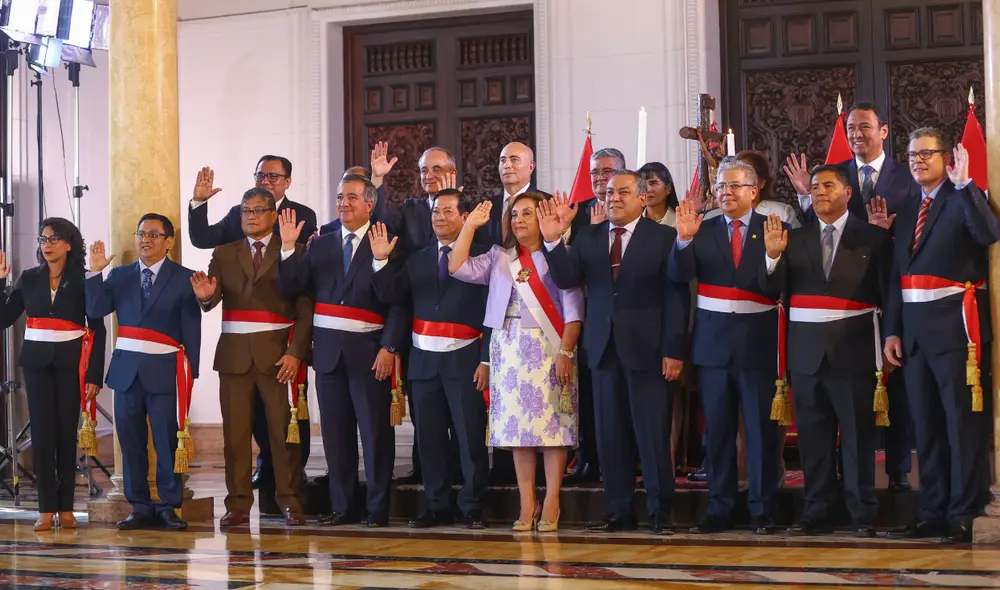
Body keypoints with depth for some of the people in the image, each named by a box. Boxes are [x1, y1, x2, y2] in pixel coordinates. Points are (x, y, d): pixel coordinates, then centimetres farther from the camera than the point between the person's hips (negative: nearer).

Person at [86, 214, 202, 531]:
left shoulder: (184, 278, 2)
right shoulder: (119, 275, 12)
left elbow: (192, 331, 0)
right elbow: (95, 310, 1)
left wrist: (190, 373, -4)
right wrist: (95, 273, -9)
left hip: (164, 370, -4)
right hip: (126, 370, 4)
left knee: (168, 442, -3)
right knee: (130, 441, 6)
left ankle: (169, 508, 6)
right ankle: (139, 508, 14)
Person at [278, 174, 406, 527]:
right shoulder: (320, 246, 13)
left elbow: (398, 302, -6)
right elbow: (290, 288, 6)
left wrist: (389, 347, -14)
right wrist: (288, 248, -7)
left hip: (369, 350, -5)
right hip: (328, 349, 5)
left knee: (375, 430, -1)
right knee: (335, 431, 9)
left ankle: (378, 508, 6)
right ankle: (342, 506, 17)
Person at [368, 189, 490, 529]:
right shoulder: (417, 261, 13)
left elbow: (492, 315, -5)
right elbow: (390, 296, 3)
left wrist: (486, 361, -10)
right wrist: (381, 261, -11)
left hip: (463, 359, -5)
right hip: (424, 360, 5)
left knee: (470, 437, -3)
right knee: (430, 439, 8)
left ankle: (472, 508, 5)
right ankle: (437, 507, 16)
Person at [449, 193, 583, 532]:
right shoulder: (499, 258, 16)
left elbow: (572, 310, -5)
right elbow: (458, 268, 4)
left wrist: (565, 351, -14)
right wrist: (470, 226, 4)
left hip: (548, 349, -4)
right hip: (508, 350, 4)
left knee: (551, 423, -6)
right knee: (517, 423, 3)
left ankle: (551, 505, -3)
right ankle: (526, 505, 8)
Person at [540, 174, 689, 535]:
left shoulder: (664, 237, -1)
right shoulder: (588, 237, 10)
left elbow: (677, 297, -4)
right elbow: (567, 280, -1)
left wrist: (673, 351, -11)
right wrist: (554, 241, -16)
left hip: (647, 349, -4)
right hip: (604, 348, 4)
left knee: (653, 433, 0)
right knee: (610, 434, 7)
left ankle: (660, 512, 9)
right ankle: (619, 511, 15)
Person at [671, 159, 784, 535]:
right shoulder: (703, 231, 7)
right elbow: (679, 276, -5)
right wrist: (684, 240, -20)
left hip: (758, 341, -2)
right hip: (713, 342, 3)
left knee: (762, 429, 1)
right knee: (717, 430, 8)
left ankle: (763, 511, 9)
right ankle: (719, 509, 15)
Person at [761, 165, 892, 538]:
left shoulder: (872, 237, 3)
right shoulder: (795, 239, 11)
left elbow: (886, 292, 0)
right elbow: (772, 288, 4)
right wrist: (773, 255, -14)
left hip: (853, 348, -3)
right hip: (807, 350, 3)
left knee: (858, 435, -1)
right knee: (813, 436, 7)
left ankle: (864, 515, 6)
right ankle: (816, 513, 13)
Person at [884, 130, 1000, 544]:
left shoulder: (965, 198, -2)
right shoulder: (907, 212, 18)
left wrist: (963, 184, -22)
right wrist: (892, 330, 10)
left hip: (955, 323, -7)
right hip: (915, 328, 7)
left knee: (963, 423, -5)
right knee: (926, 426, 11)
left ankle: (963, 517, -2)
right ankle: (933, 513, 18)